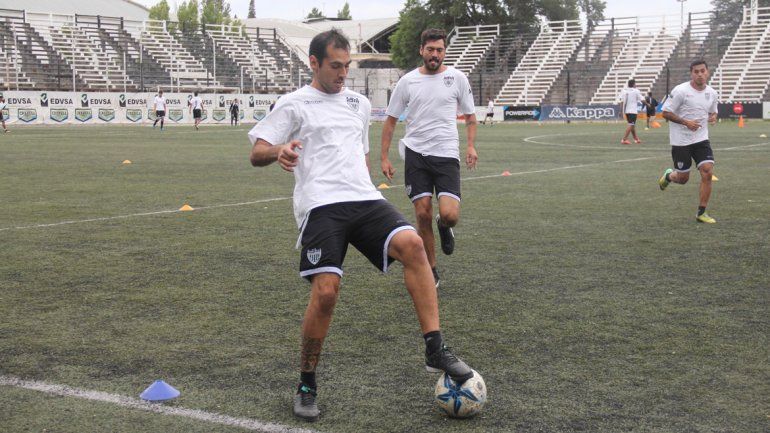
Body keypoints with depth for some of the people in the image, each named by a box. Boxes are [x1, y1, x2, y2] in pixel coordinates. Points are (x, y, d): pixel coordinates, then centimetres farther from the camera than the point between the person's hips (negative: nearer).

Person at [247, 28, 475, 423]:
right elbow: (256, 153, 1)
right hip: (320, 207, -4)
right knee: (325, 291, -18)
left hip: (364, 199, 4)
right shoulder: (295, 104, 8)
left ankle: (435, 351, -21)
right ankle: (306, 386, 3)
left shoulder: (359, 103, 24)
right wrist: (279, 150, -21)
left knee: (411, 244, -23)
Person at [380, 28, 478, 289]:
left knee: (449, 215, -16)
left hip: (447, 154, -1)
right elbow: (391, 120, 11)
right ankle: (431, 272, 15)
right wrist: (384, 158, 5)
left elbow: (470, 116, 13)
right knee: (423, 215, -2)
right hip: (415, 154, 1)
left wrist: (471, 146, -3)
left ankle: (444, 227, 23)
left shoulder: (457, 78, 3)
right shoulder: (408, 81, 5)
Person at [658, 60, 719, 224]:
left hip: (701, 139, 4)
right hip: (681, 141, -4)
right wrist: (686, 122, -21)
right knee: (683, 178, 3)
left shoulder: (712, 93, 4)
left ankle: (701, 213, 0)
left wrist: (713, 117, -3)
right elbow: (666, 113, -10)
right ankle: (668, 176, 41)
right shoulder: (680, 91, -13)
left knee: (707, 172, -11)